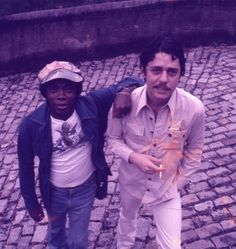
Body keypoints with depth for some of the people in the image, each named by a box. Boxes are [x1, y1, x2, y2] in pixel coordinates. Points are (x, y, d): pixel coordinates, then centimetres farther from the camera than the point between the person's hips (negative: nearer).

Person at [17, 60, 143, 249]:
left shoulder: (92, 105, -25)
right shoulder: (31, 125, -25)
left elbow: (127, 83, -15)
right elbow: (26, 167, -9)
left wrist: (124, 92, -40)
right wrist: (31, 203, -1)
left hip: (86, 189, 0)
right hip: (54, 192, 1)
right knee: (56, 230, 32)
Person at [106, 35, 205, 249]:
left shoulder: (194, 109, -27)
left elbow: (194, 150, -8)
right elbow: (113, 139, -9)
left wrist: (179, 180, -4)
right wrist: (134, 157, -26)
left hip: (167, 187, -1)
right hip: (131, 181, 2)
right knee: (127, 216, 32)